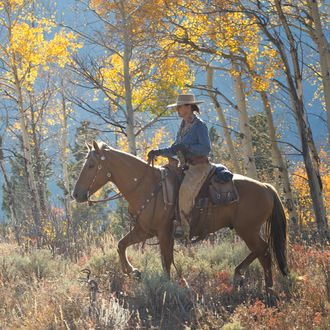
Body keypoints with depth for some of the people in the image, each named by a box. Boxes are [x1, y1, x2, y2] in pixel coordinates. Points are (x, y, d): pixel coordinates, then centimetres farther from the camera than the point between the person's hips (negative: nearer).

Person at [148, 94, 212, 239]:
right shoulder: (183, 126, 16)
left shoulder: (200, 125, -9)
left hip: (200, 166, -10)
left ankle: (184, 227, -30)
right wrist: (159, 152, 6)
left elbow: (206, 148, -16)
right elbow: (175, 150, 21)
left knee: (185, 190, -33)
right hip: (187, 166, 10)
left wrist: (185, 147, -23)